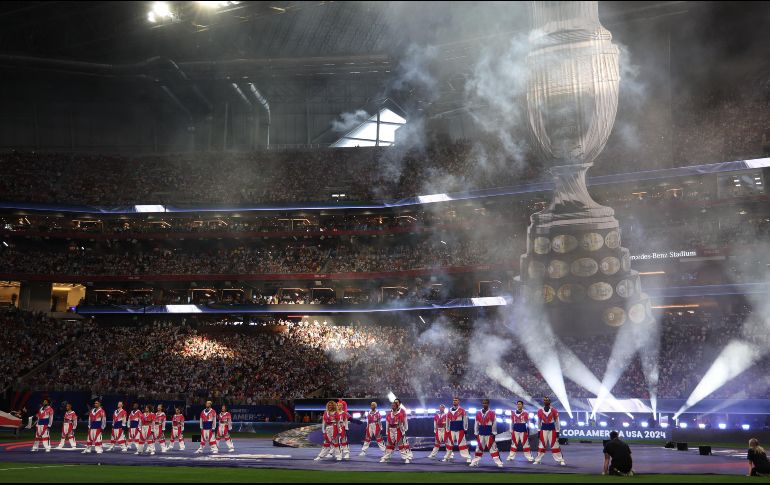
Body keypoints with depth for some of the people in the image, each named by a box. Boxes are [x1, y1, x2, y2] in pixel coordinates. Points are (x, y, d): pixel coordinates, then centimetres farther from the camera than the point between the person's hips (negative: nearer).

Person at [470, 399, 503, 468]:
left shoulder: (492, 413, -5)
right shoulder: (478, 413, 6)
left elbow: (494, 424, -4)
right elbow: (476, 424, 11)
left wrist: (493, 434, -6)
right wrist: (476, 434, 9)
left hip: (489, 434, -3)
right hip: (480, 434, 3)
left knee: (493, 448, -5)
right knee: (479, 448, 9)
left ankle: (499, 462, -3)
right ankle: (474, 462, 15)